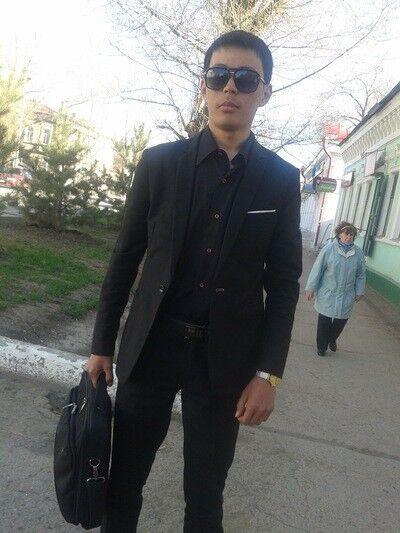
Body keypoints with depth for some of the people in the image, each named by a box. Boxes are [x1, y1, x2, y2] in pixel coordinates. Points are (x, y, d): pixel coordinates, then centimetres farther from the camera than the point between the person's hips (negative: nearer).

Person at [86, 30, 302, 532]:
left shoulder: (281, 179, -2)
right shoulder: (159, 162, -2)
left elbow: (283, 282, -1)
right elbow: (124, 259, 2)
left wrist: (268, 373, -5)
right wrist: (102, 344, 4)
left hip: (227, 356, 0)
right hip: (150, 343, 1)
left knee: (206, 487, 15)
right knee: (125, 474, 16)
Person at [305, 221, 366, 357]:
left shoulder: (358, 252, -3)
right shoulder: (329, 249, -12)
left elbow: (361, 274, 7)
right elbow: (317, 269, -8)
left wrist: (359, 292, 9)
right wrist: (311, 288, -7)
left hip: (346, 296, 3)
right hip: (327, 294, -2)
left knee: (341, 321, 11)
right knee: (324, 321, 7)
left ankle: (332, 339, 41)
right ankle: (321, 346, 26)